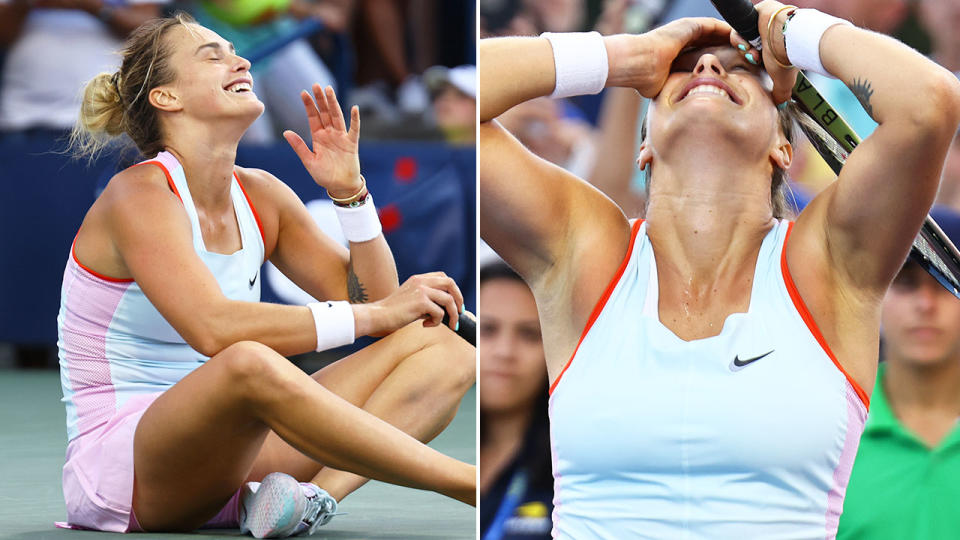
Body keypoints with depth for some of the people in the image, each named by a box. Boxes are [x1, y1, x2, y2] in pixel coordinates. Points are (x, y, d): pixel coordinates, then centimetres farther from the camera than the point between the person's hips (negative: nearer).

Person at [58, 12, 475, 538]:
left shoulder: (260, 196, 12)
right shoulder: (138, 195, -11)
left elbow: (372, 302, 13)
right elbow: (213, 328, -28)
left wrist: (349, 190, 0)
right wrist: (377, 315, -24)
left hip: (229, 463, 8)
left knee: (441, 347, -4)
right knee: (251, 364, -41)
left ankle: (315, 491, -30)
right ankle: (478, 484, -34)